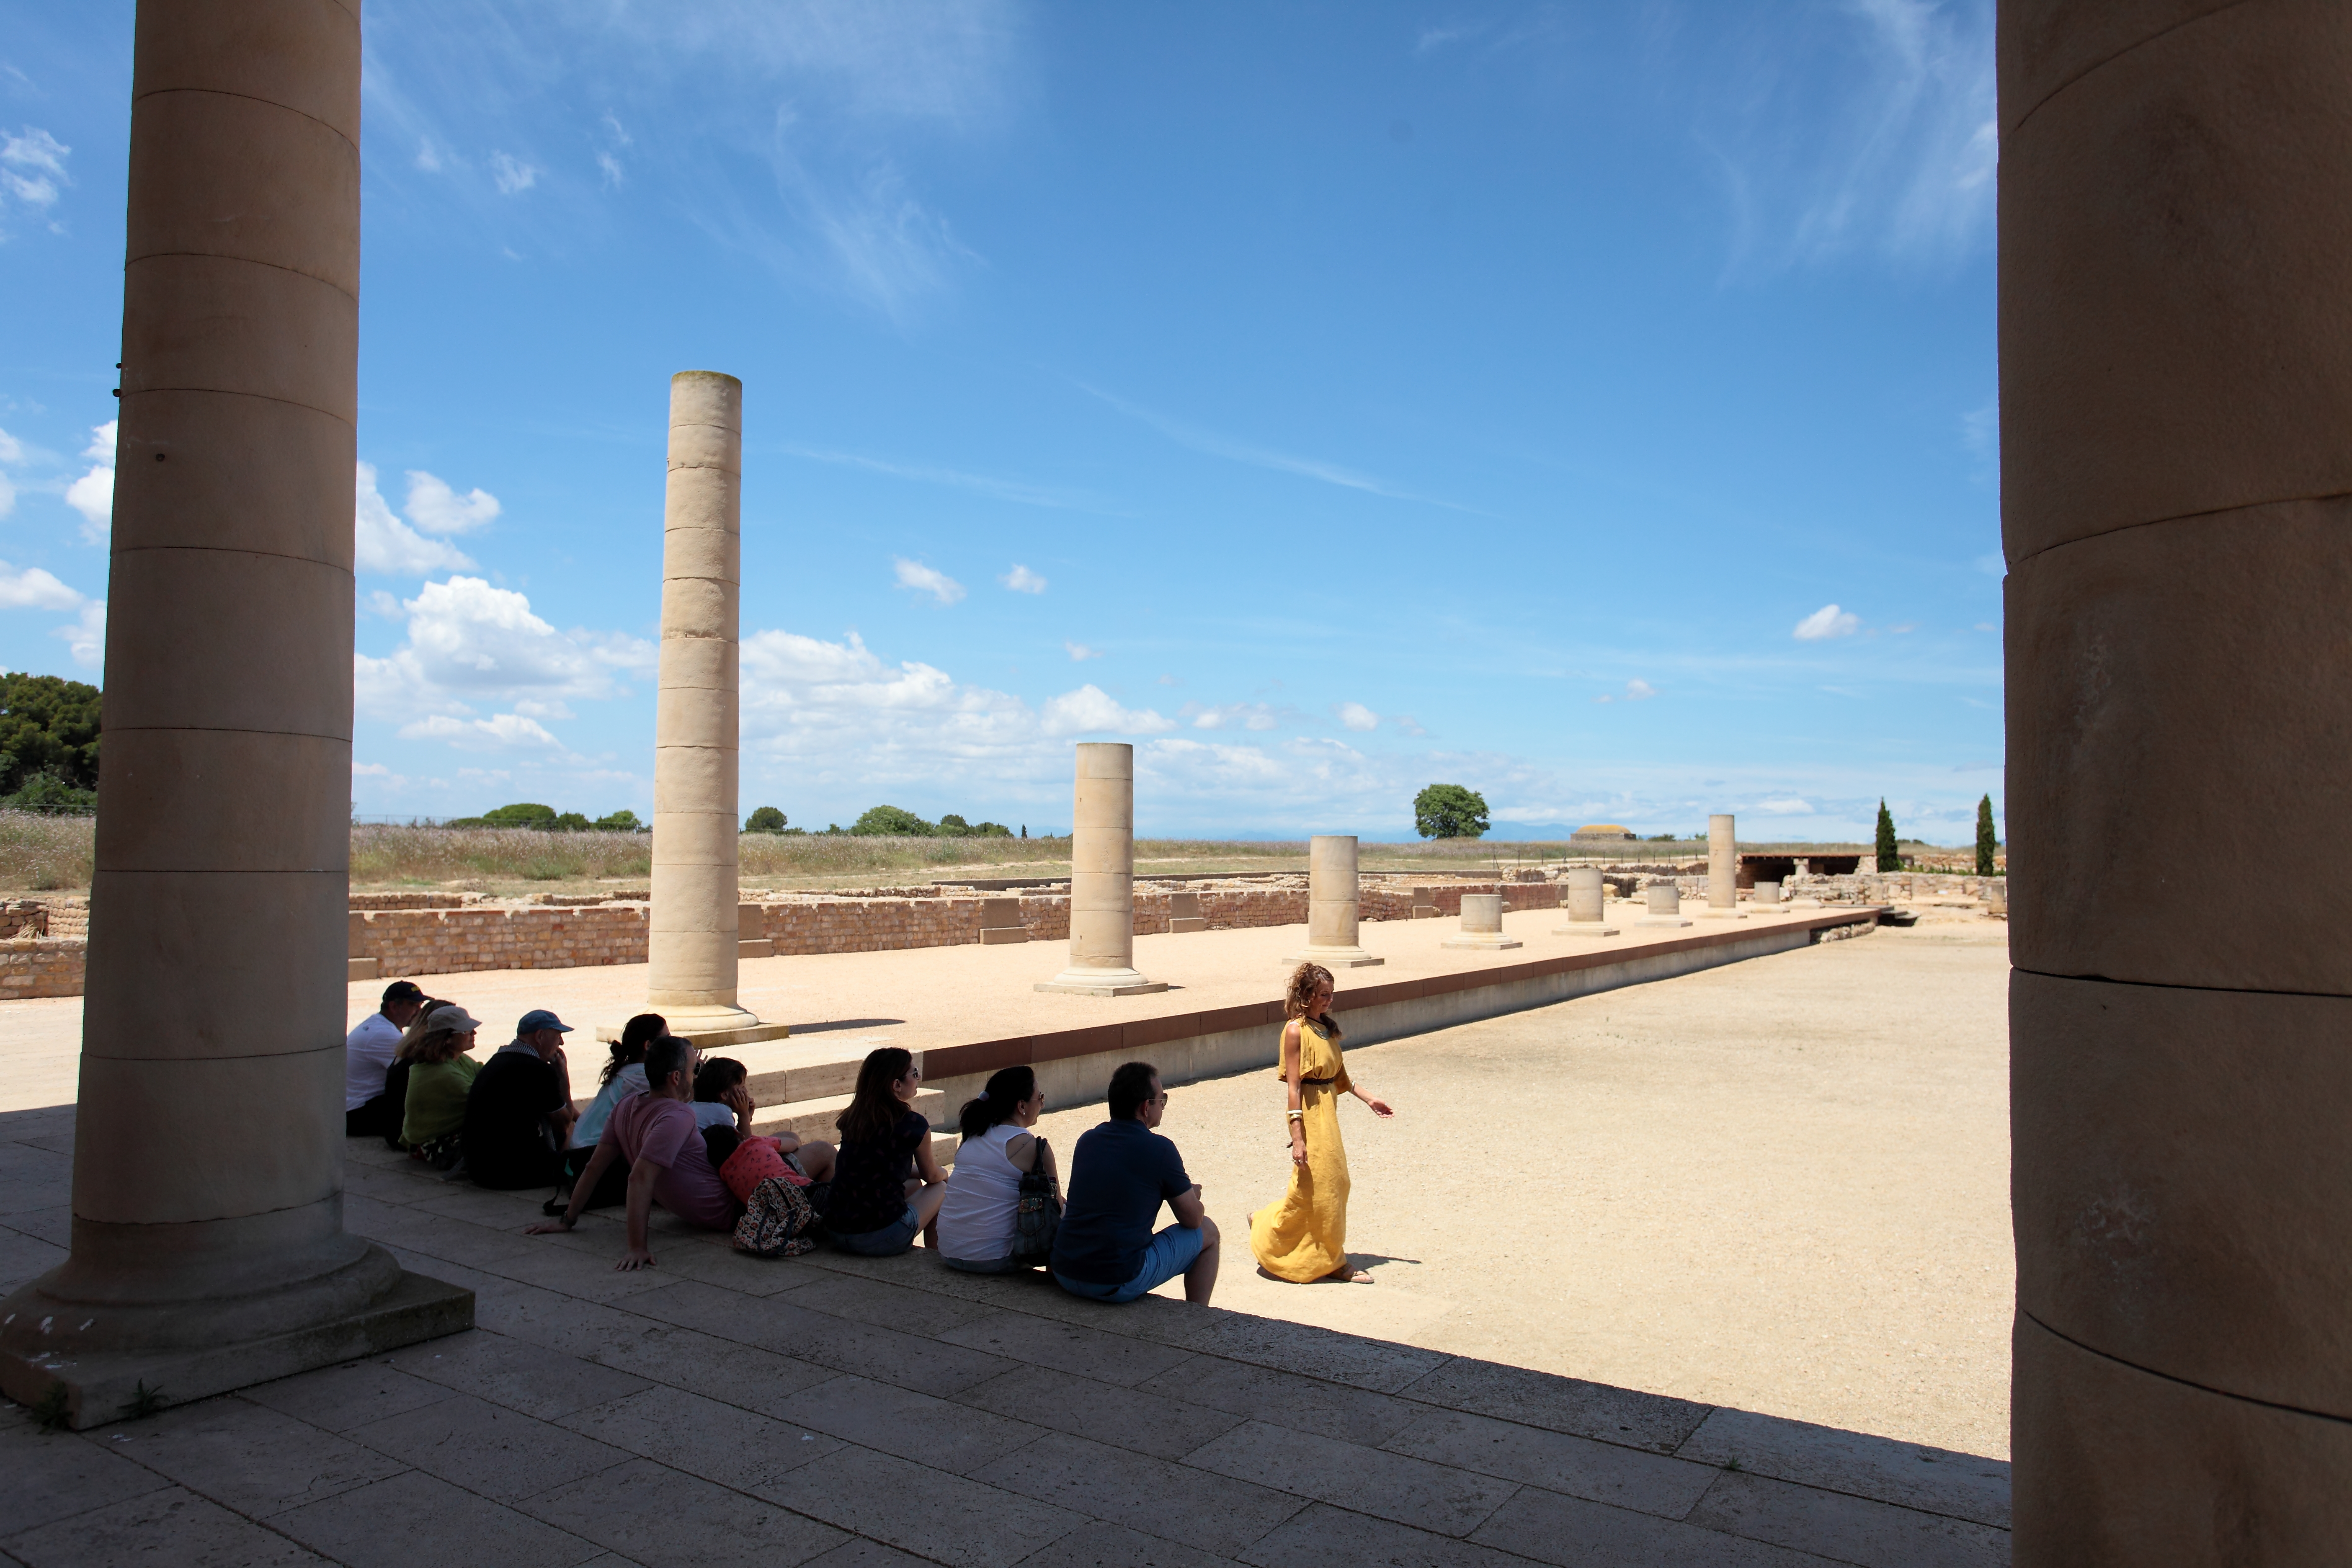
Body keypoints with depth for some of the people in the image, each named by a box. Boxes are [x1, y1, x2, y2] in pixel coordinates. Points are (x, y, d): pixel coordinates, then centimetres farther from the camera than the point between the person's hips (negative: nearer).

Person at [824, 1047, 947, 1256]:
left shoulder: (852, 1119, 9)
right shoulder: (913, 1124, -8)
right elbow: (932, 1176, 11)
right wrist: (944, 1174, 34)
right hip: (881, 1239, -6)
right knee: (941, 1187, 19)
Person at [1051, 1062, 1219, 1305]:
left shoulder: (1087, 1139, 8)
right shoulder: (1160, 1149, -9)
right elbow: (1193, 1219, 2)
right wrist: (1191, 1194, 26)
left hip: (1064, 1275, 6)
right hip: (1119, 1285, -6)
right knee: (1208, 1232, 14)